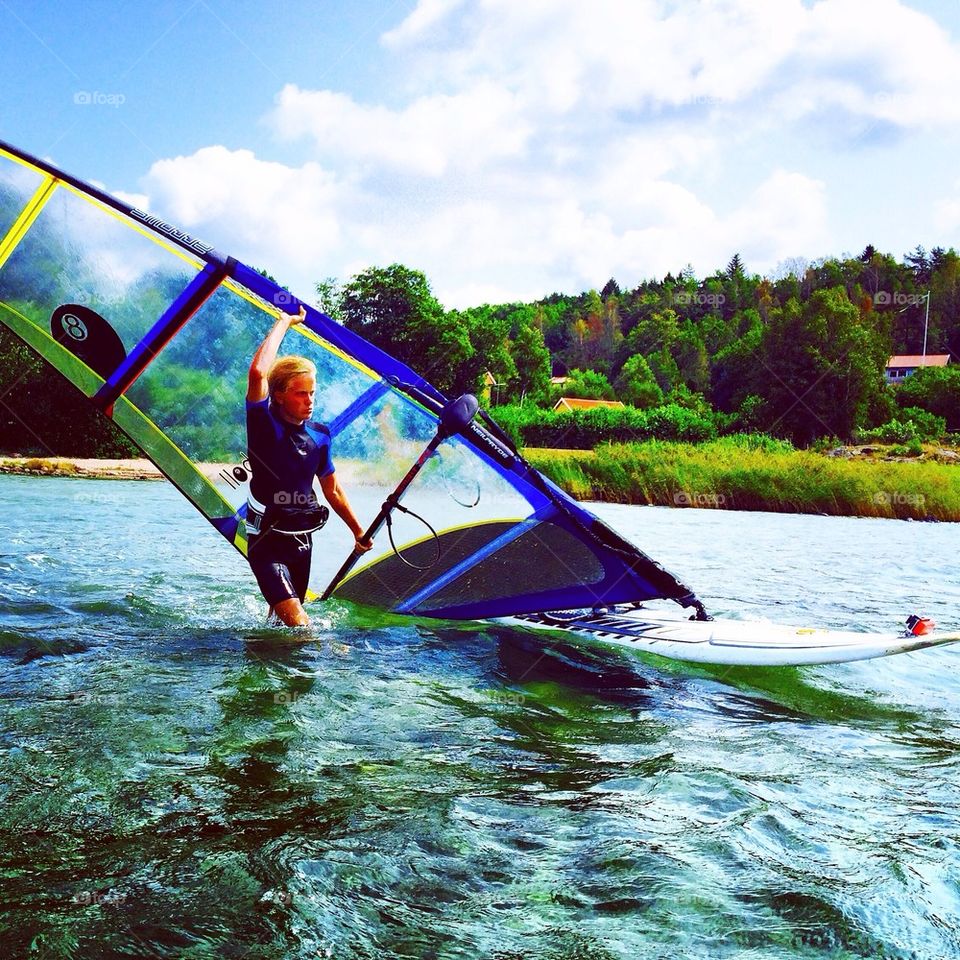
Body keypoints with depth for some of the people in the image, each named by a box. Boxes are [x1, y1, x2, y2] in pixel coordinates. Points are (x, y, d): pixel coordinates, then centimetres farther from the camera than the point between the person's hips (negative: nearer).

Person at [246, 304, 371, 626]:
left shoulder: (319, 436, 5)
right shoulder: (265, 425, -11)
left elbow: (332, 491, 18)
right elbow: (258, 372, -29)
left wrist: (358, 531, 25)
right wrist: (285, 321, -18)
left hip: (303, 541, 6)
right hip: (268, 542, -6)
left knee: (283, 618, 17)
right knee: (298, 624, -19)